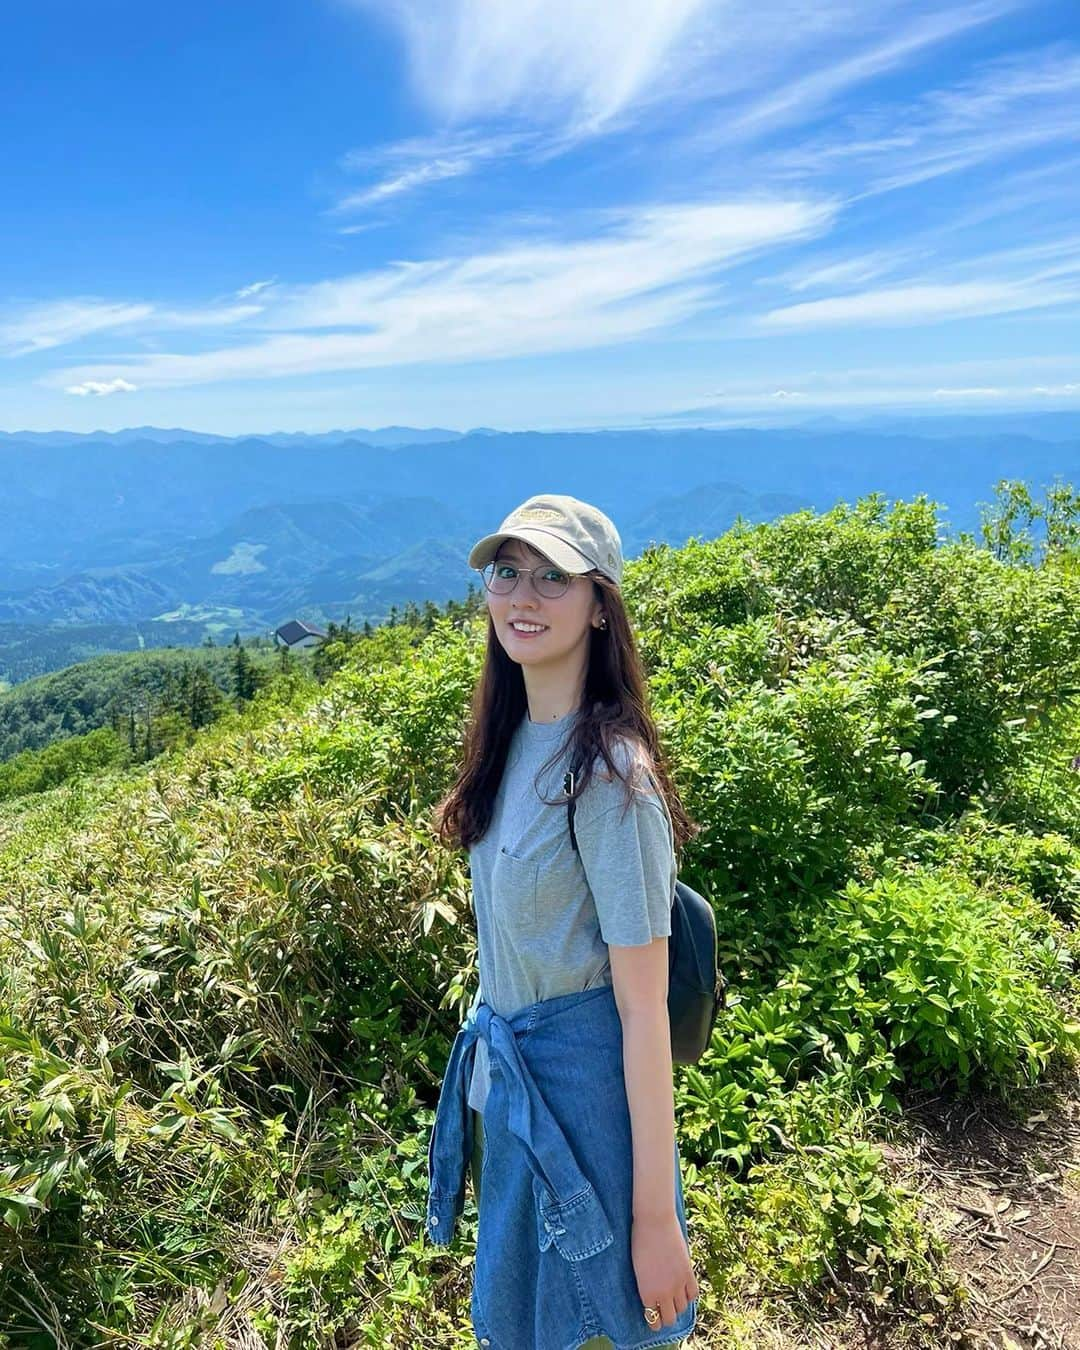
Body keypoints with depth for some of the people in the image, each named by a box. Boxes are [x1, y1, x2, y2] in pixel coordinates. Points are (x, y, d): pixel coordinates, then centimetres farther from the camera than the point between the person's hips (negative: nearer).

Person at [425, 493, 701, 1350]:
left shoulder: (608, 771, -26)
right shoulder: (513, 736, -2)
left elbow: (645, 1008, -22)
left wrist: (656, 1216, -15)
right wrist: (493, 1052, 17)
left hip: (584, 1083, -8)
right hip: (503, 1074, 8)